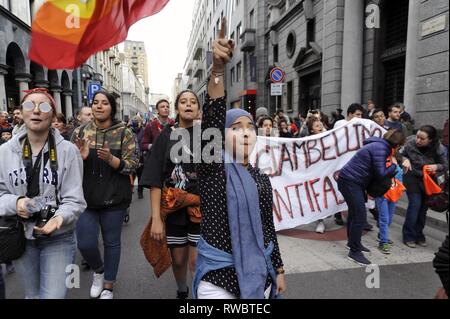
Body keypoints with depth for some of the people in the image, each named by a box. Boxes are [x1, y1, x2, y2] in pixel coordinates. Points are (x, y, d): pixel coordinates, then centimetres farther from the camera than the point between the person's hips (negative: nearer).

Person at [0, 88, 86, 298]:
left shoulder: (68, 151, -11)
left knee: (54, 295, -2)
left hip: (58, 237, -3)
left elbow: (74, 200, -12)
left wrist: (60, 217, -31)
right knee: (32, 295, 22)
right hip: (20, 236, 4)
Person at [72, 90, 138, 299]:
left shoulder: (124, 133, -4)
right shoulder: (80, 132, 4)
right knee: (85, 243, 1)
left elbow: (132, 165, -9)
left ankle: (108, 286, 30)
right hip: (85, 197, 2)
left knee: (112, 242, 9)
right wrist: (80, 157, -16)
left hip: (113, 198, -2)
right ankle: (98, 270, 35)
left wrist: (110, 159, -26)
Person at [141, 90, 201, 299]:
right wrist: (156, 218, -11)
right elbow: (155, 179, -6)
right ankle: (181, 292, 44)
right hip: (173, 208, 2)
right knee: (178, 259, 15)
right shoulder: (166, 137, 0)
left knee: (197, 262, -1)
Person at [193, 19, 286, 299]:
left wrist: (279, 270, 12)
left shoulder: (262, 179, 2)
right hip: (218, 274, -4)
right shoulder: (212, 169, -11)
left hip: (258, 271, 4)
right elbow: (213, 118, -27)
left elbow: (268, 226, 8)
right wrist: (218, 68, -37)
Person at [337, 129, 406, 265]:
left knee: (354, 213, 21)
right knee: (360, 217, -8)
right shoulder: (380, 148, -17)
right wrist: (394, 165, -4)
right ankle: (354, 252, 1)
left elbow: (376, 171, 19)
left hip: (351, 182, 11)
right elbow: (380, 174, -19)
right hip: (350, 182, -11)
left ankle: (353, 242, 37)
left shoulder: (380, 146, 13)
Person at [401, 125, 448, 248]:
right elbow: (402, 155, -7)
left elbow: (445, 165, -6)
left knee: (423, 207, 6)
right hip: (412, 177, -2)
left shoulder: (439, 149, -21)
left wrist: (436, 166, -27)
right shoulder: (410, 142, -24)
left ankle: (418, 234, 23)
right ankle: (408, 235, 3)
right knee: (415, 204, -10)